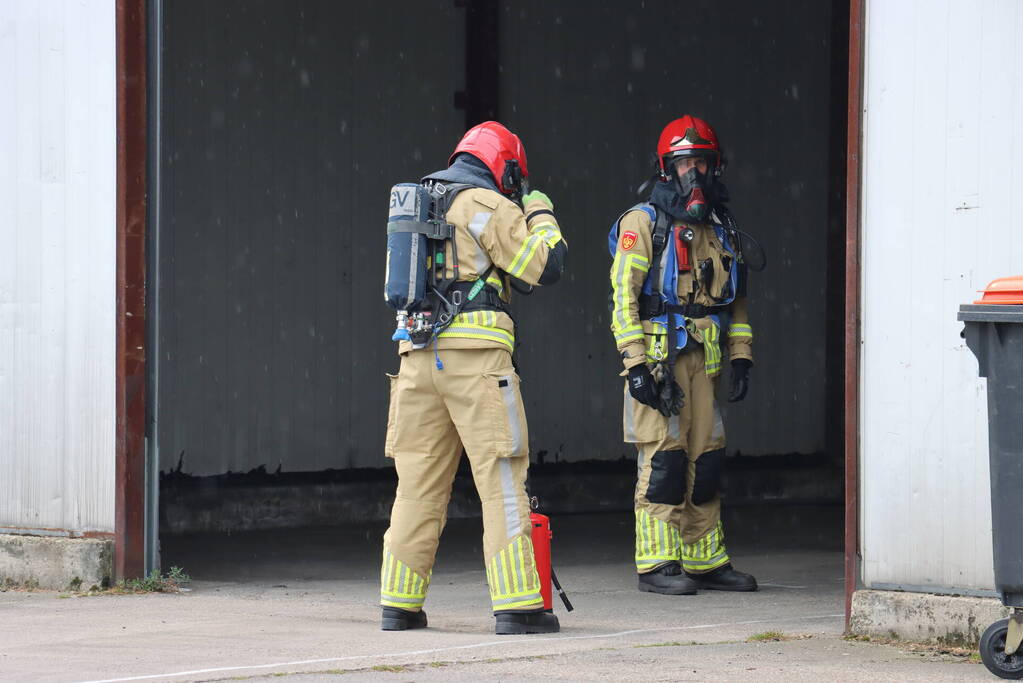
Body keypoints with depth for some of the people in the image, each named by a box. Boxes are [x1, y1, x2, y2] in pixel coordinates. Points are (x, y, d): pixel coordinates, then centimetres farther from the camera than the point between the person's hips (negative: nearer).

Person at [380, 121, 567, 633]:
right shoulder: (489, 205, -3)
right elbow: (545, 266, -7)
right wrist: (541, 215, 11)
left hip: (418, 355, 7)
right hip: (474, 354, -7)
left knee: (419, 482, 10)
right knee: (501, 479, -5)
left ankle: (399, 603, 10)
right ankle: (516, 605, -9)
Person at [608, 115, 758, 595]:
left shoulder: (720, 230, 18)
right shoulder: (643, 223, -2)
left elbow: (736, 301, 24)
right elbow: (624, 295, -8)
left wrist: (741, 357, 12)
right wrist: (636, 366, -15)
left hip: (703, 361, 6)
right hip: (657, 359, -6)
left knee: (705, 461, 7)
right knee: (662, 459, -8)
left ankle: (706, 561, 14)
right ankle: (656, 565, -5)